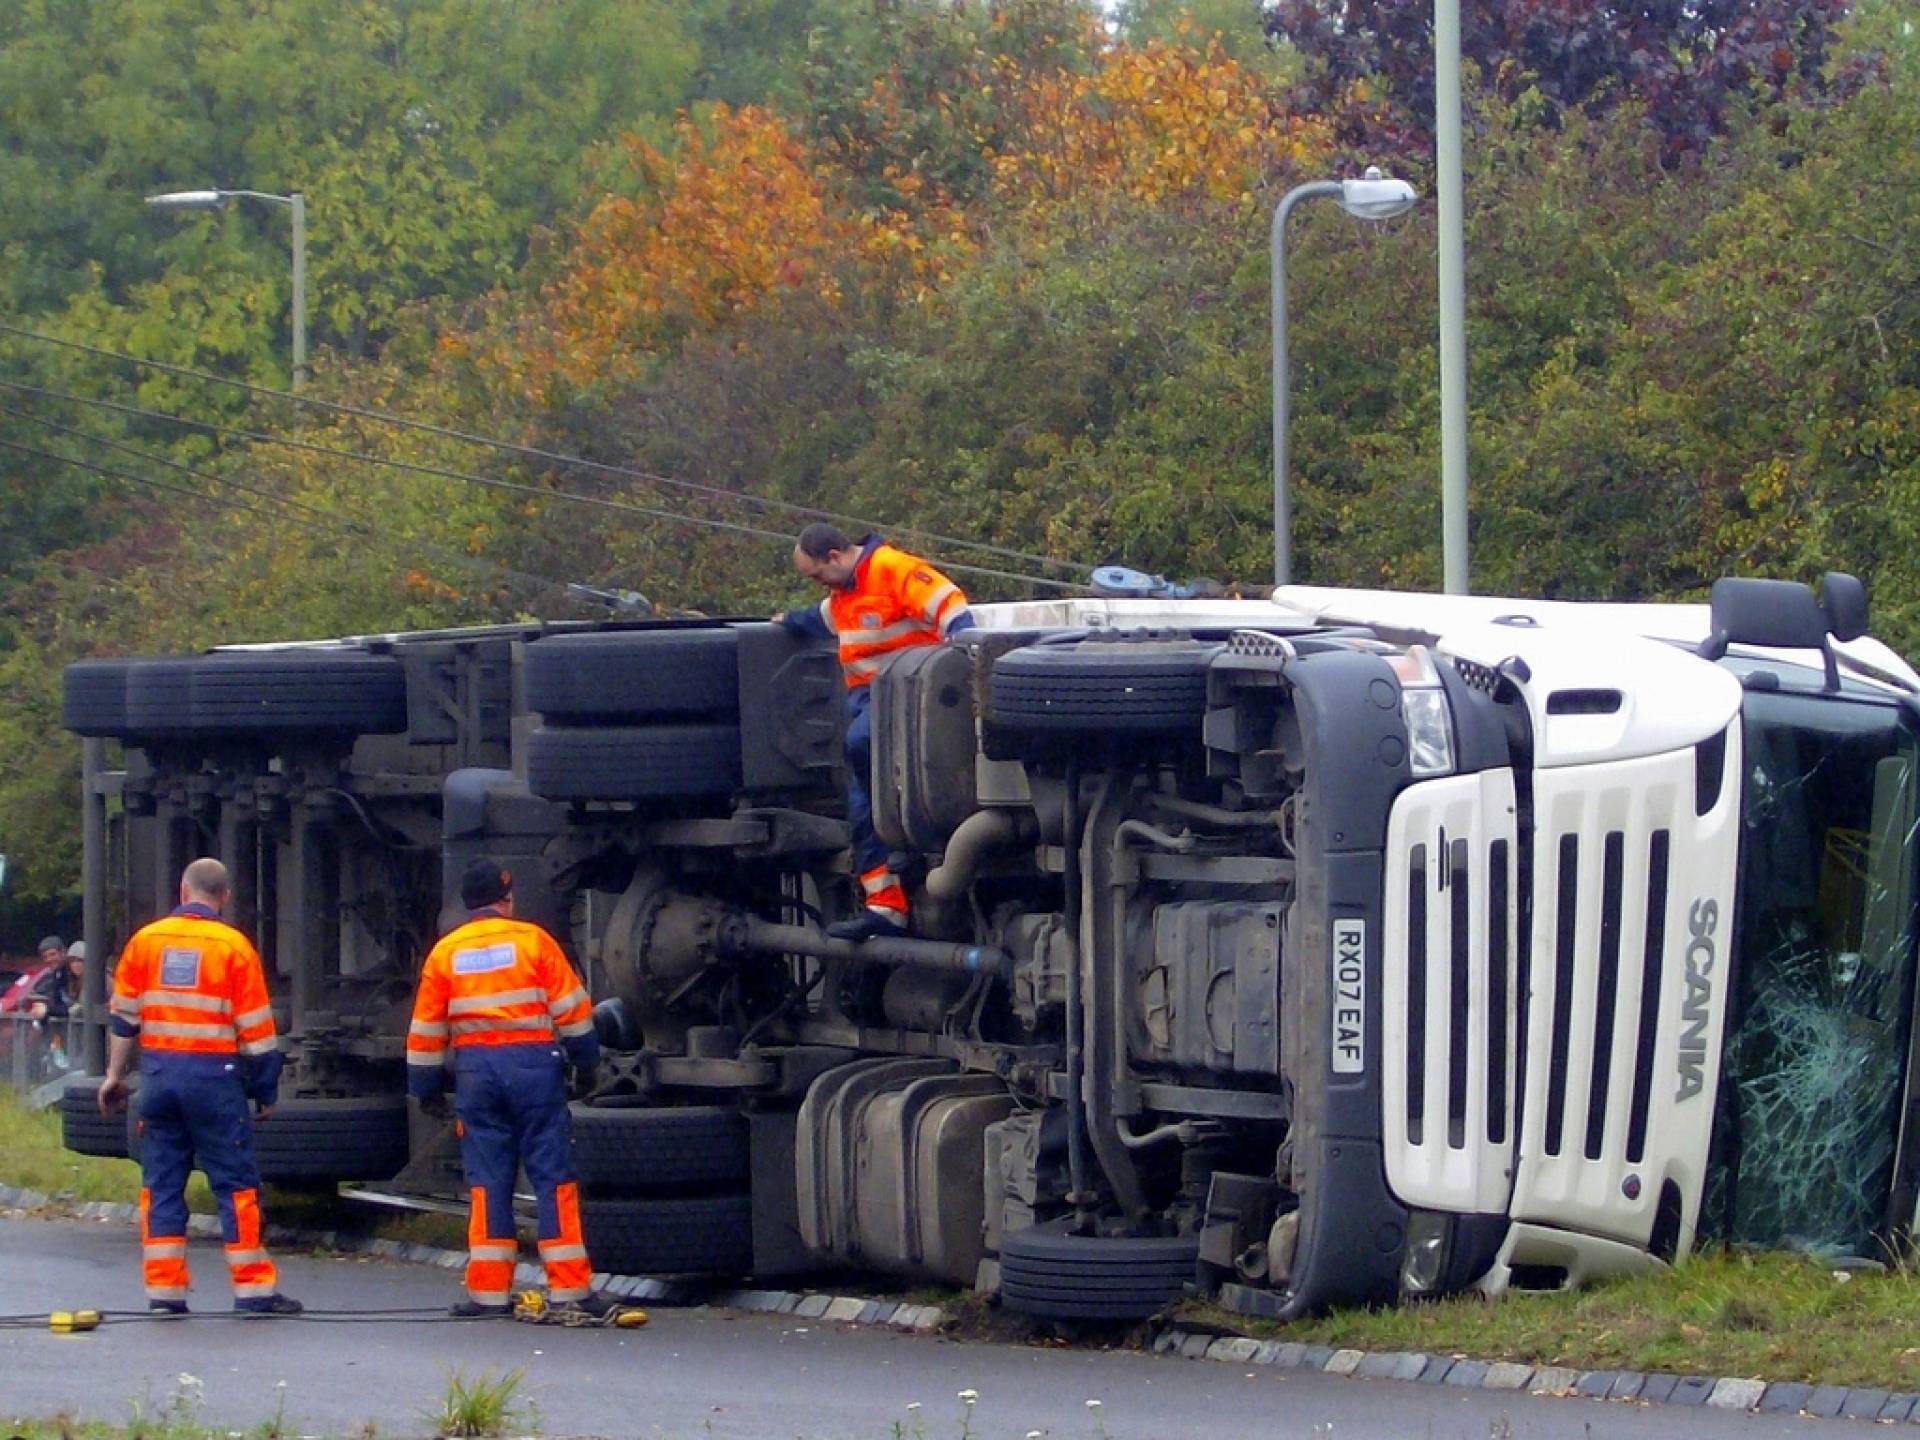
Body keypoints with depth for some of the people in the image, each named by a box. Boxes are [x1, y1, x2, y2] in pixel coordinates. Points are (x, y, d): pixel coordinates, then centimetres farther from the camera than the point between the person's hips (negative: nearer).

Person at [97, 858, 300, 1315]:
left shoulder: (146, 940, 5)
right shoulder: (233, 947, -4)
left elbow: (123, 1016, 8)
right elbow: (256, 1029, -3)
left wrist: (115, 1074, 17)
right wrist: (265, 1090, 6)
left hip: (158, 1072, 3)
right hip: (213, 1073, -3)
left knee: (161, 1183, 9)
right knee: (235, 1183, 1)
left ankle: (164, 1287, 7)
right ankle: (254, 1289, 0)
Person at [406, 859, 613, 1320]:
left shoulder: (444, 953, 8)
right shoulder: (532, 940, 1)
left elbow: (426, 1029, 10)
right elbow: (571, 1009, 0)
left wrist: (426, 1087, 19)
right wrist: (585, 1062, 9)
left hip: (476, 1068, 2)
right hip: (533, 1064, -2)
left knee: (487, 1181, 5)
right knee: (553, 1177, 0)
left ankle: (489, 1290, 2)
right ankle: (569, 1288, -3)